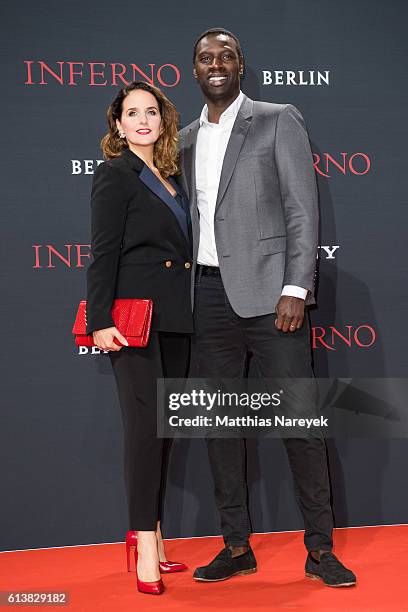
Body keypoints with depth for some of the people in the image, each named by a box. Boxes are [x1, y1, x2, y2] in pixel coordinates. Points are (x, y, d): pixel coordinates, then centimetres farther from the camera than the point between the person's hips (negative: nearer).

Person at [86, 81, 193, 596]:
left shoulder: (171, 178, 18)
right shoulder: (114, 175, -2)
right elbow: (104, 253, -10)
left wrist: (192, 310, 13)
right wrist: (100, 320, -17)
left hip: (175, 317, 7)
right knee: (145, 424, -10)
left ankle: (147, 533, 17)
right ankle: (145, 548, -4)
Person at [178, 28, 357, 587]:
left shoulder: (279, 120, 2)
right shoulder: (186, 139, 17)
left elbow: (302, 209, -5)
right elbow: (190, 218, 17)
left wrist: (296, 289, -14)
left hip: (269, 292, -5)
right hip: (209, 295, 5)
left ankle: (320, 549, 7)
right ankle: (237, 546, 17)